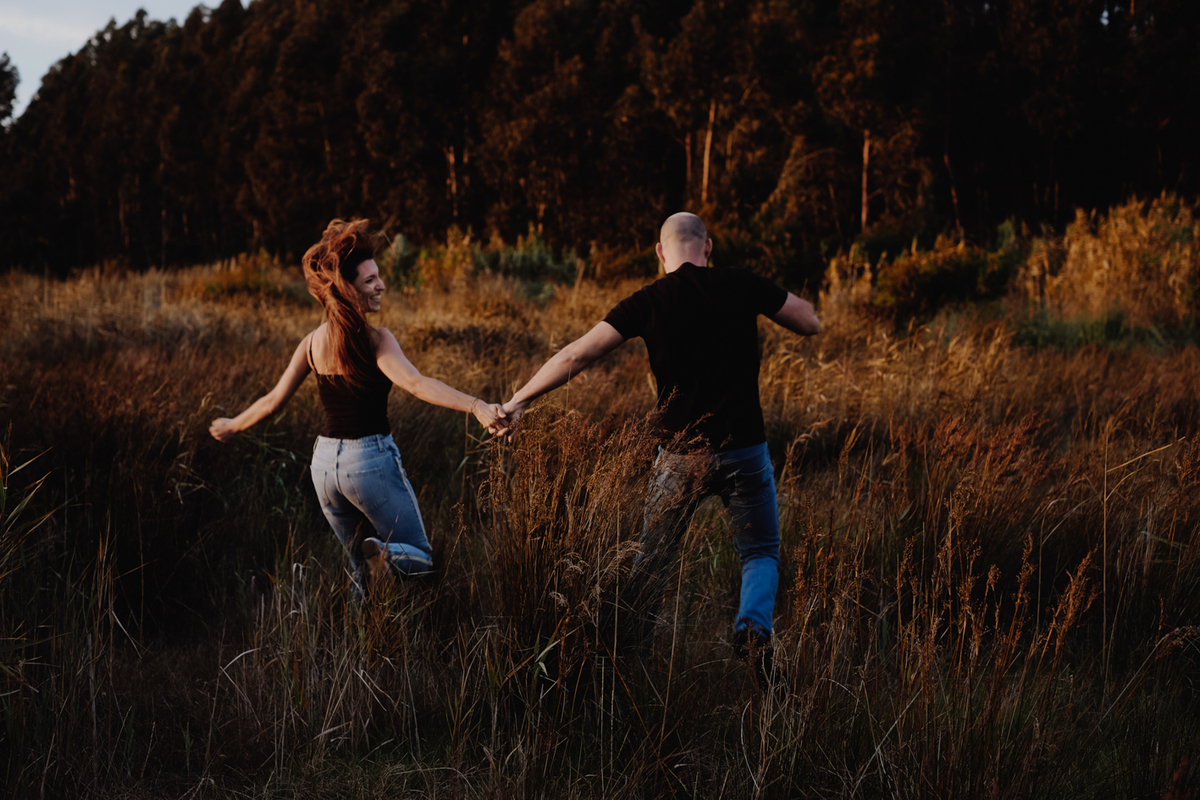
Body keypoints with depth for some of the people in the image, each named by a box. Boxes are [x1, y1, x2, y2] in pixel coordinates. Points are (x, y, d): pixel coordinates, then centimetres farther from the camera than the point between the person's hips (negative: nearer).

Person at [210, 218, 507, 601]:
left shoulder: (312, 342, 3)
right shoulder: (375, 340, -14)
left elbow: (275, 400, 7)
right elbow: (416, 383, -30)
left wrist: (232, 425, 25)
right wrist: (476, 406, -41)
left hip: (325, 462, 6)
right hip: (372, 459, -6)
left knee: (362, 569, 22)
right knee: (420, 558, 4)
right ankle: (384, 556, -27)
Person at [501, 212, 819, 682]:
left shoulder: (648, 302, -4)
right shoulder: (740, 286, -4)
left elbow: (576, 355, -7)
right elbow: (810, 323, 8)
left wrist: (519, 401, 1)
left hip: (681, 456, 0)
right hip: (743, 450, 0)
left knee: (653, 559, 17)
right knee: (761, 554, 14)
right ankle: (753, 625, -14)